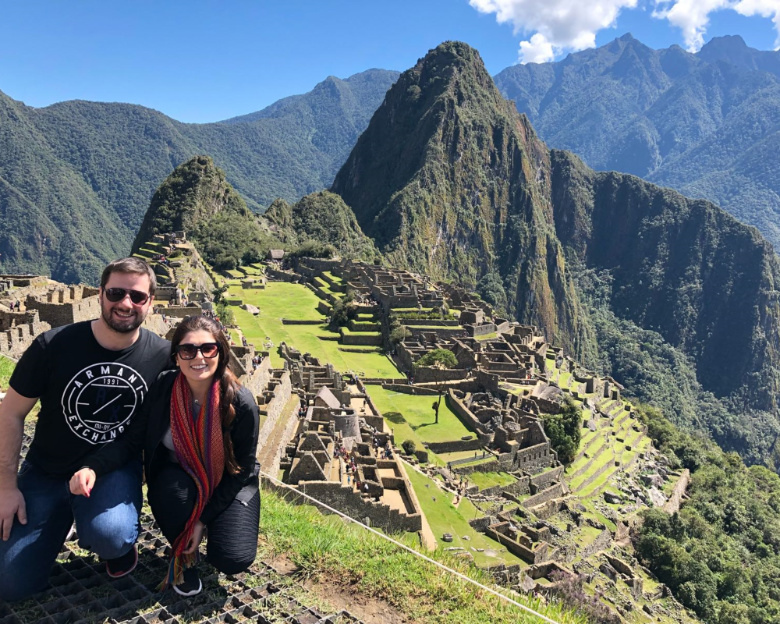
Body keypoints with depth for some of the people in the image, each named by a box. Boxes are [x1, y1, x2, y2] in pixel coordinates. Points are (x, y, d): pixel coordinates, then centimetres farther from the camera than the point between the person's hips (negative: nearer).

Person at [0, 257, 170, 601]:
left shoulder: (161, 355, -14)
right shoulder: (54, 345, -15)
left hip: (115, 468, -1)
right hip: (47, 471, 2)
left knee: (110, 536, -34)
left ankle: (120, 542, 4)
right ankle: (62, 516, 27)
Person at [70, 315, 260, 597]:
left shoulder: (242, 403, -25)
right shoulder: (162, 388, -20)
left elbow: (242, 469, -15)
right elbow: (132, 439, -13)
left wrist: (204, 518, -14)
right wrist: (94, 467, -33)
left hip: (229, 486, -1)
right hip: (179, 481, 1)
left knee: (233, 561, -19)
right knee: (174, 486, -35)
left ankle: (208, 526, 18)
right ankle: (183, 553, -2)